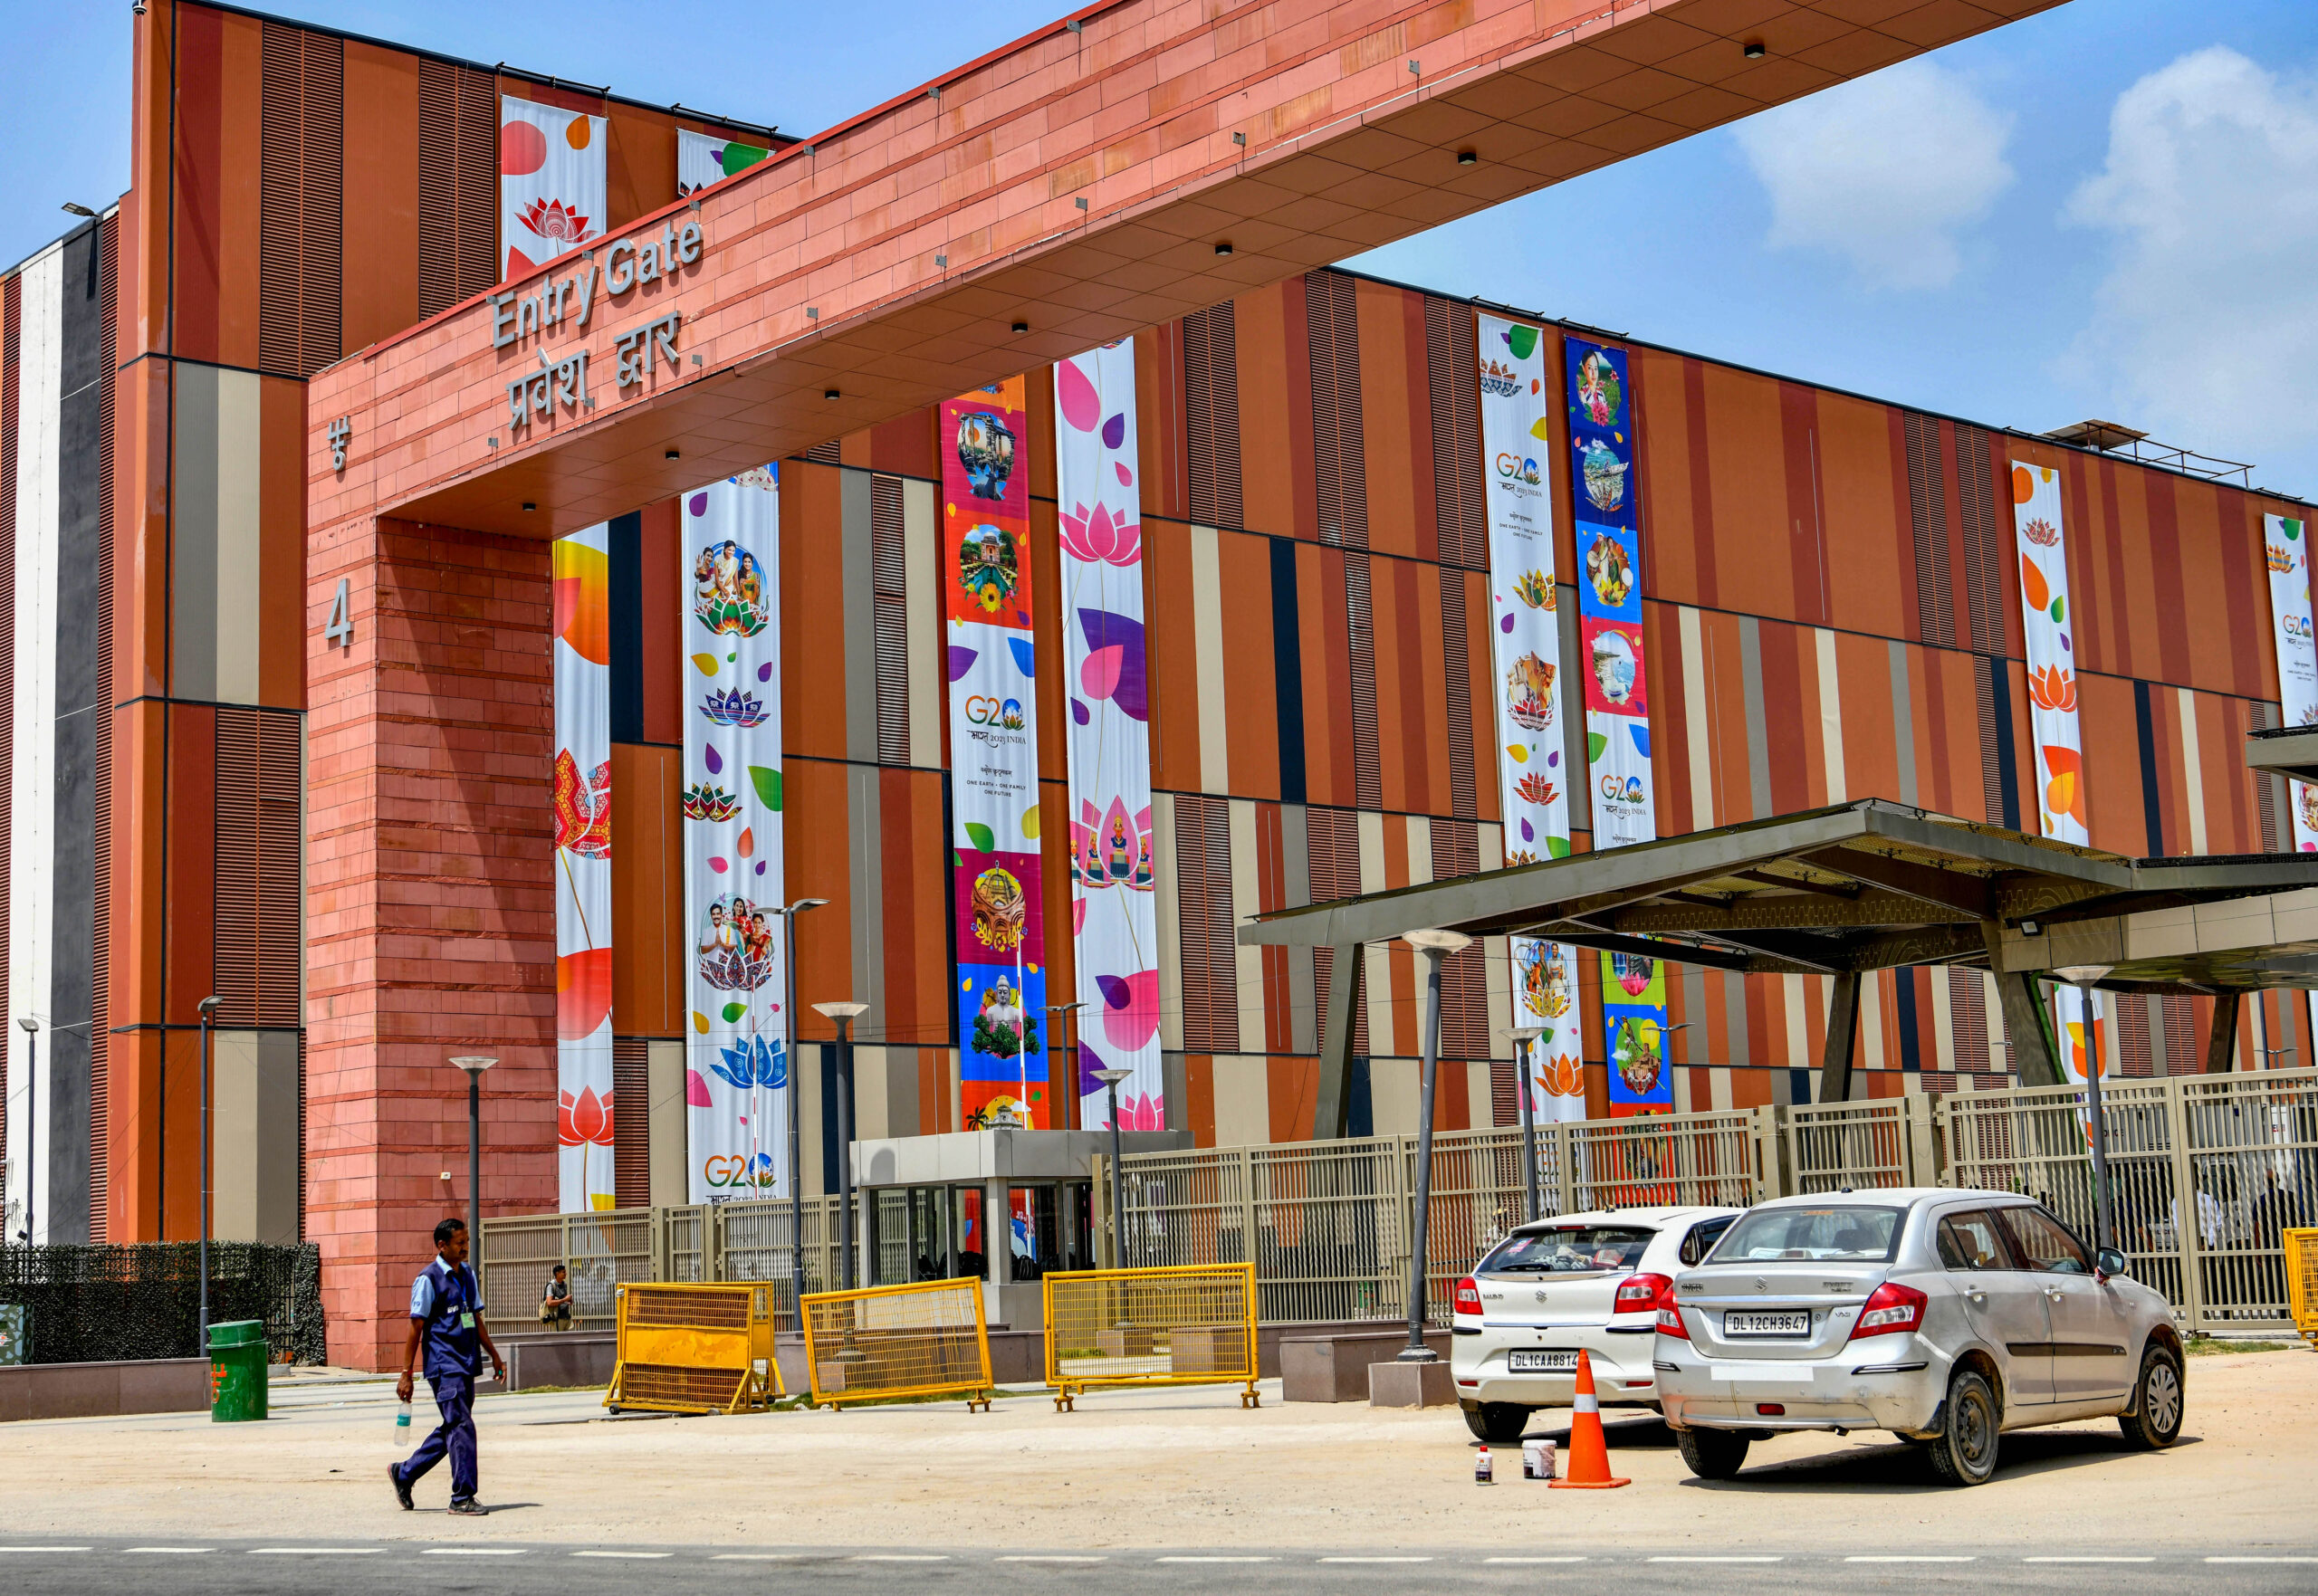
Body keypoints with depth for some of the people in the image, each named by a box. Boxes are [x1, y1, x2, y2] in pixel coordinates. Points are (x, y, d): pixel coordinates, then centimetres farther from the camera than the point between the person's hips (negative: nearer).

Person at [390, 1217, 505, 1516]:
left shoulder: (468, 1275, 14)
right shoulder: (428, 1279, -8)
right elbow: (416, 1328, -9)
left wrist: (495, 1356, 20)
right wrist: (406, 1374, -10)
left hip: (466, 1364, 8)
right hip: (443, 1365, -8)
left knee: (452, 1428, 12)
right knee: (461, 1427, -10)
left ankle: (404, 1472, 28)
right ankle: (462, 1498, -4)